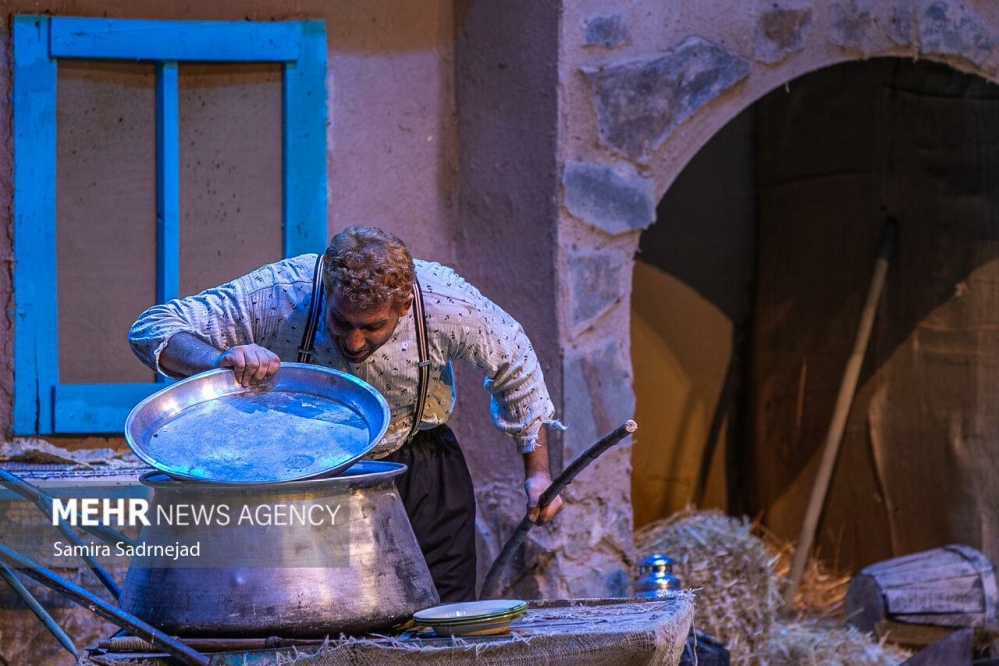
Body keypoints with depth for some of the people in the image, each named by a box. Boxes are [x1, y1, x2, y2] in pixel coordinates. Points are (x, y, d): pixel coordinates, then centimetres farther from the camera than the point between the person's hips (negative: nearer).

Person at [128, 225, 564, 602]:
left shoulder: (447, 303, -28)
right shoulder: (277, 295, -32)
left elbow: (514, 365, -6)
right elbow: (150, 330, -30)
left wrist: (537, 471, 1)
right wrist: (221, 360, -51)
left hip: (421, 473, 1)